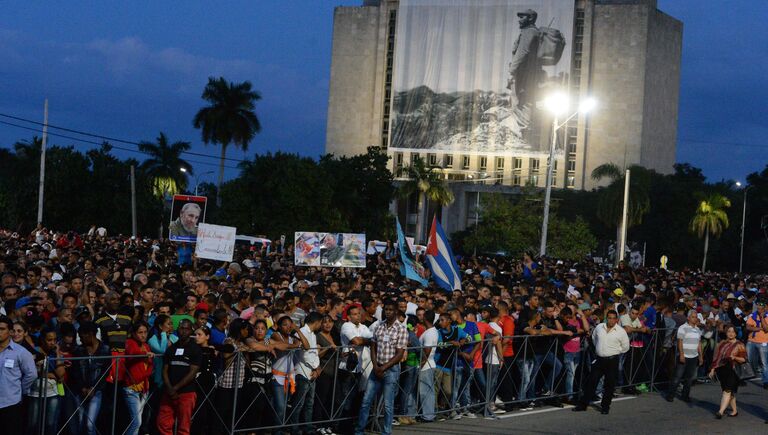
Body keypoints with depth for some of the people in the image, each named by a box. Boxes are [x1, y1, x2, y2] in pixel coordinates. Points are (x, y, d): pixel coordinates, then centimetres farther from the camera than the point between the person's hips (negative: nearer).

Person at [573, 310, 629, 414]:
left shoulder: (621, 331, -5)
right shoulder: (599, 327, 4)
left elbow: (625, 347, 4)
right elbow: (594, 338, 23)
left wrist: (615, 352, 8)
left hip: (612, 361, -3)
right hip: (599, 359, 3)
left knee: (609, 385, 2)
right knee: (591, 382, 5)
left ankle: (605, 407, 14)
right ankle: (583, 404, 11)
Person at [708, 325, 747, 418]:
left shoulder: (739, 345, 2)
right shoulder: (721, 344, 15)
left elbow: (744, 359, -1)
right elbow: (716, 357, 16)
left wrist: (735, 357, -18)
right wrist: (713, 369, 10)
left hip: (733, 371, -5)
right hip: (721, 370, 5)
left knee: (727, 390, -14)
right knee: (730, 391, 9)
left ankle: (721, 411, -21)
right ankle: (734, 410, 22)